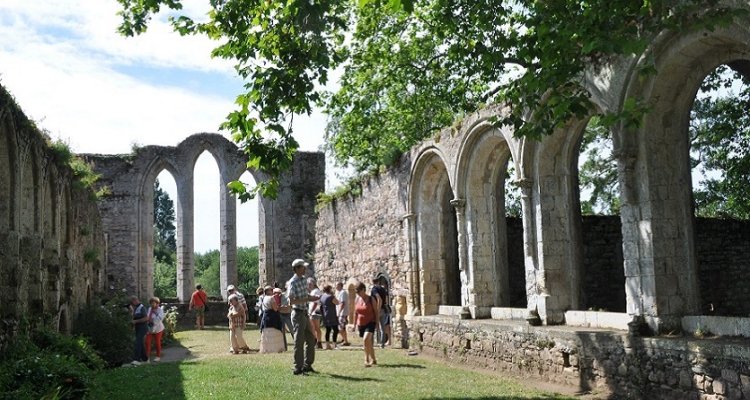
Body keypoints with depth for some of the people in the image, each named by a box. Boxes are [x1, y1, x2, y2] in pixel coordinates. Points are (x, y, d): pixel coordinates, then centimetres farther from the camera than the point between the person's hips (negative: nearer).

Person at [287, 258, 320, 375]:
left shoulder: (304, 280, 10)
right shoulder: (293, 282, -15)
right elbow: (291, 301, -21)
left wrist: (311, 297, 1)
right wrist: (307, 299, -24)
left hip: (305, 313, 8)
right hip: (298, 313, -8)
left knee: (311, 339, 13)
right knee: (299, 342, -5)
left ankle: (307, 365, 24)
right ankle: (298, 368, 2)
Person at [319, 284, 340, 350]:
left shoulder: (322, 297, 10)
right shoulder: (331, 296, -15)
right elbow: (337, 303, -6)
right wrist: (333, 295, -2)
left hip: (325, 316, 8)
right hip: (331, 316, -8)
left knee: (328, 330, 11)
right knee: (336, 330, -5)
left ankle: (327, 344, 9)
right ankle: (334, 344, -11)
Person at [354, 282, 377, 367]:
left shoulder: (371, 299, -8)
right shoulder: (357, 299, 5)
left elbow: (376, 311, -5)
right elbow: (356, 312, 14)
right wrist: (355, 324, 14)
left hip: (370, 323, -6)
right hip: (361, 324, 6)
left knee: (366, 339, -25)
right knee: (368, 342, 14)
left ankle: (367, 360, -19)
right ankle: (373, 360, 29)